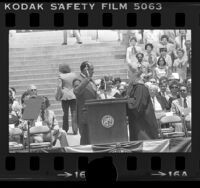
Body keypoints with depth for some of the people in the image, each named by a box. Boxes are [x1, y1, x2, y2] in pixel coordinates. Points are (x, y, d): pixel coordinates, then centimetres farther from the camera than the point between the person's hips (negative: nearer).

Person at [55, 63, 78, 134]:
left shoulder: (61, 76, -5)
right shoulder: (74, 75, 4)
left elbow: (59, 86, -9)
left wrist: (58, 95, 0)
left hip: (65, 96, -1)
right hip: (73, 96, 2)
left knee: (65, 113, 7)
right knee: (74, 113, 0)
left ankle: (65, 130, 11)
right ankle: (75, 130, -6)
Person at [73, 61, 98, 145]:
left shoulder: (90, 80, 16)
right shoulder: (78, 80, -12)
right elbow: (76, 91, -34)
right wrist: (87, 79, -36)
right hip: (84, 115, -8)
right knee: (86, 139, -7)